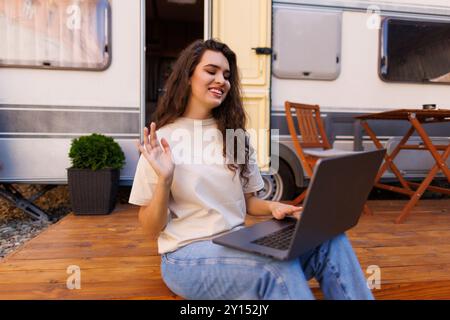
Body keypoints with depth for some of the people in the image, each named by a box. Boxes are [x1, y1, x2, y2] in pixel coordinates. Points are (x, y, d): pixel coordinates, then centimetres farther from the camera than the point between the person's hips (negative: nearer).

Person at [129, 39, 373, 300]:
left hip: (237, 245, 5)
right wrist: (164, 180, -20)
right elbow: (151, 229, -3)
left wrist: (273, 207, -8)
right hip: (188, 254, -4)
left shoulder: (235, 135, 9)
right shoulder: (161, 140, -6)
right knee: (279, 264, -33)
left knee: (330, 240, -21)